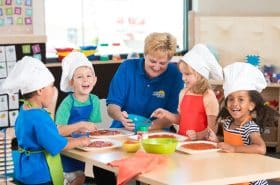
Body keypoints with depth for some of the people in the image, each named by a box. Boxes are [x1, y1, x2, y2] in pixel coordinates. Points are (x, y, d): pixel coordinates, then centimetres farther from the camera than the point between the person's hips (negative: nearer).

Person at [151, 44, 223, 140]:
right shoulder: (183, 93, 11)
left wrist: (198, 135, -25)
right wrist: (166, 114, 8)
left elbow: (212, 128, -10)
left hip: (200, 142, -5)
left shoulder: (208, 96, -9)